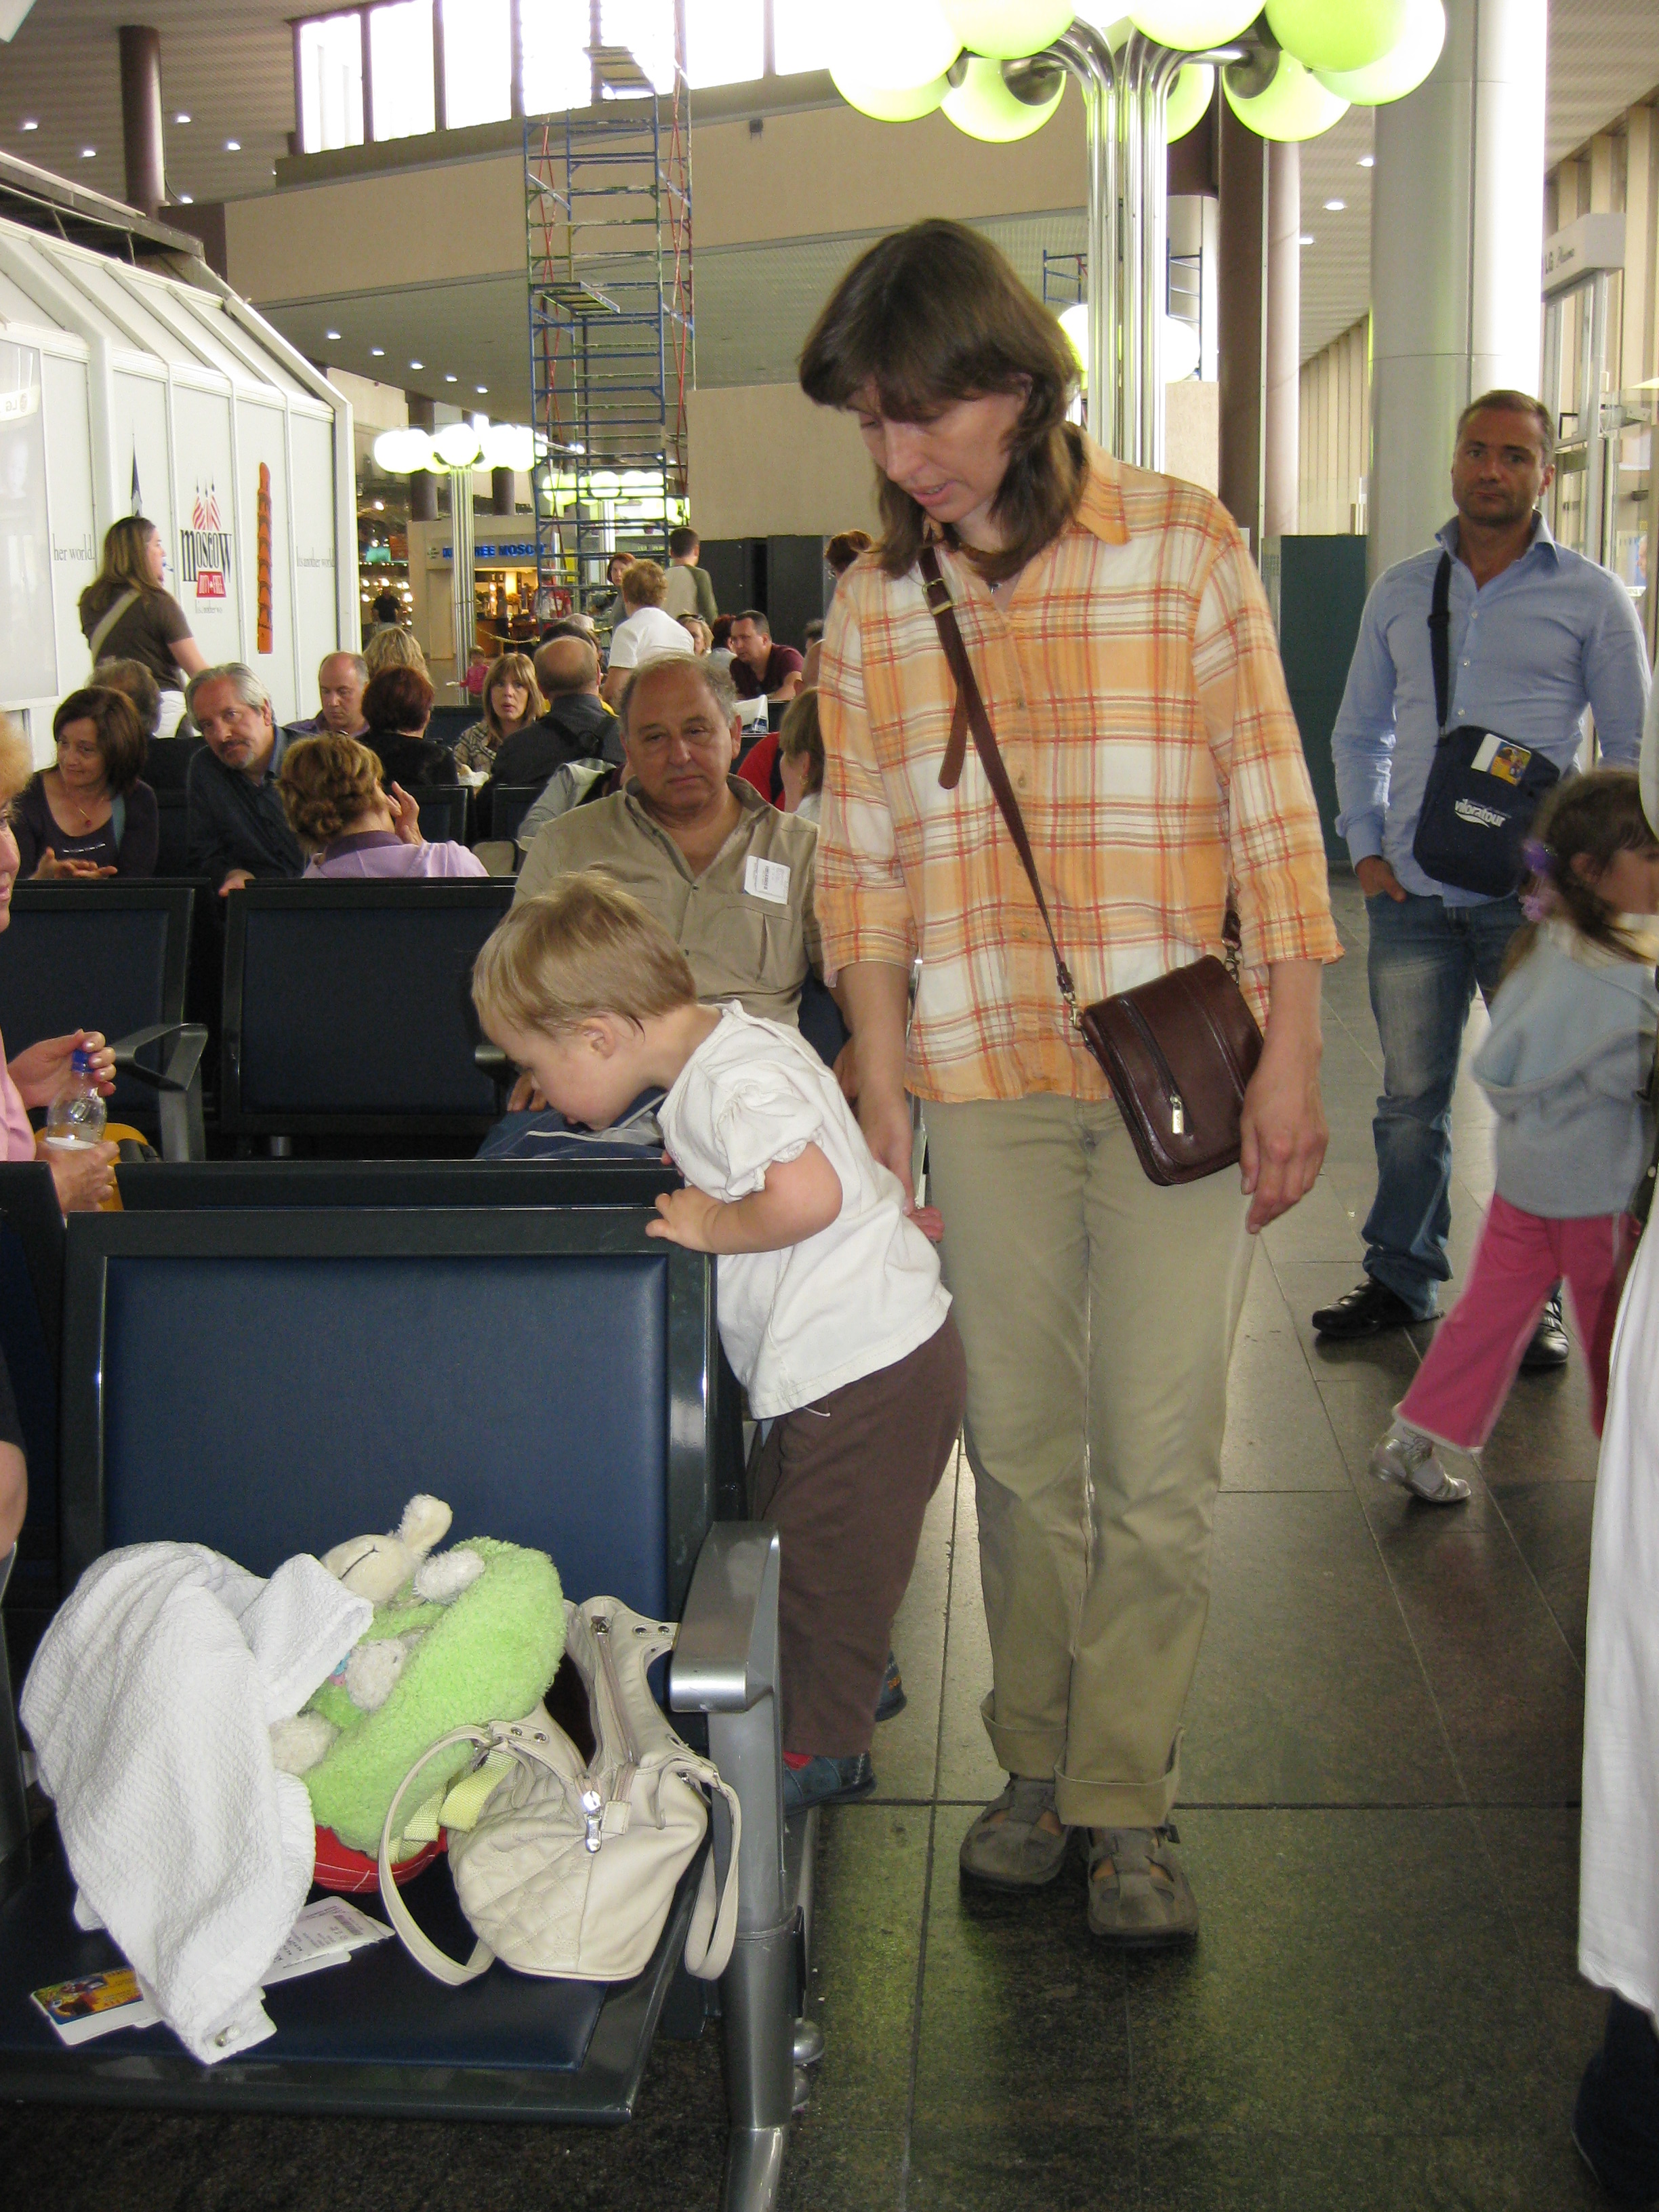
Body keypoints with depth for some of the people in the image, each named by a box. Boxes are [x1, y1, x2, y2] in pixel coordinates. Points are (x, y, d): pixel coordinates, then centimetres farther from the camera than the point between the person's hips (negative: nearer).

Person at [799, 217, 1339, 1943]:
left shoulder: (1185, 546, -1)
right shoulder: (871, 607, 6)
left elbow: (1271, 815, 0)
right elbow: (864, 872, 9)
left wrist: (1292, 1060, -5)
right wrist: (882, 1103, 4)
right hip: (981, 1082, 2)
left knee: (1159, 1463, 0)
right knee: (1020, 1447, 9)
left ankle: (1126, 1800, 15)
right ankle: (1037, 1760, 26)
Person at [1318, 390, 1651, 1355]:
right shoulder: (1400, 593, 12)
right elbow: (1361, 732, 18)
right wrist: (1365, 846, 6)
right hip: (1413, 893, 3)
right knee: (1411, 1099, 8)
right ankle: (1402, 1276, 21)